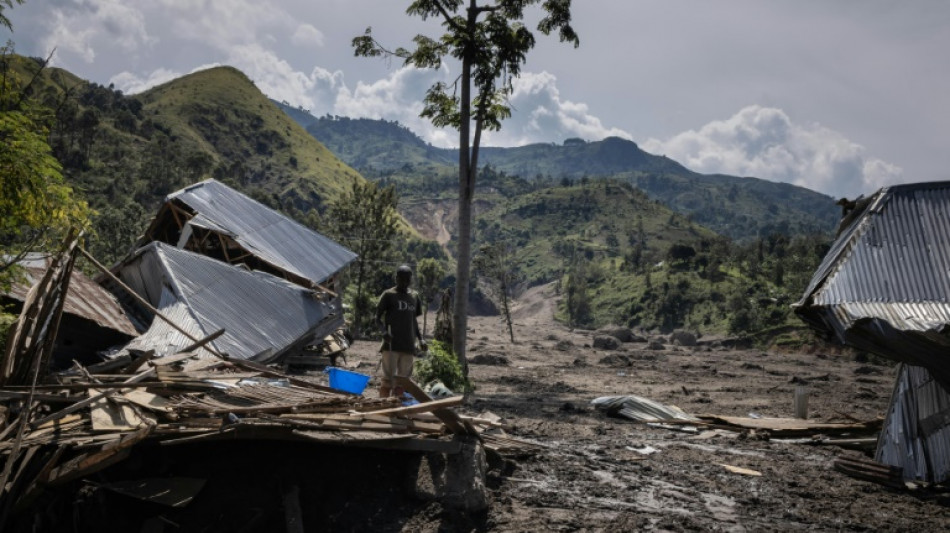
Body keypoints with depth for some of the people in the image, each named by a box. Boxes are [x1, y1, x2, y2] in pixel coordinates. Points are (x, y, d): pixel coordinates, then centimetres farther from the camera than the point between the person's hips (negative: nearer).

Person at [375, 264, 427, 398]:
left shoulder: (414, 296, 14)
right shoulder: (388, 295, -1)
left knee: (403, 378, 5)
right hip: (391, 344, -5)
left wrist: (420, 339, 12)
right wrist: (384, 331, -19)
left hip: (408, 344, 5)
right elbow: (378, 317, 0)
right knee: (388, 377, -7)